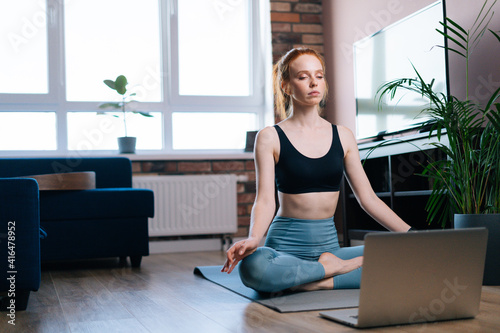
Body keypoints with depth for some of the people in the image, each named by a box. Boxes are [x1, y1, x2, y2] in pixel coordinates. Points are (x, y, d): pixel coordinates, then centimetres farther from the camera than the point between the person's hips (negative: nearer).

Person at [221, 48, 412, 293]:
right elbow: (265, 200, -9)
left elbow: (368, 199, 9)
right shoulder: (270, 138, -1)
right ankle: (334, 268, -17)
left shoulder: (343, 137, 9)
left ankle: (322, 281, -15)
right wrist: (253, 239, -30)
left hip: (329, 243, 3)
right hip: (285, 246, -3)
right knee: (252, 266, -39)